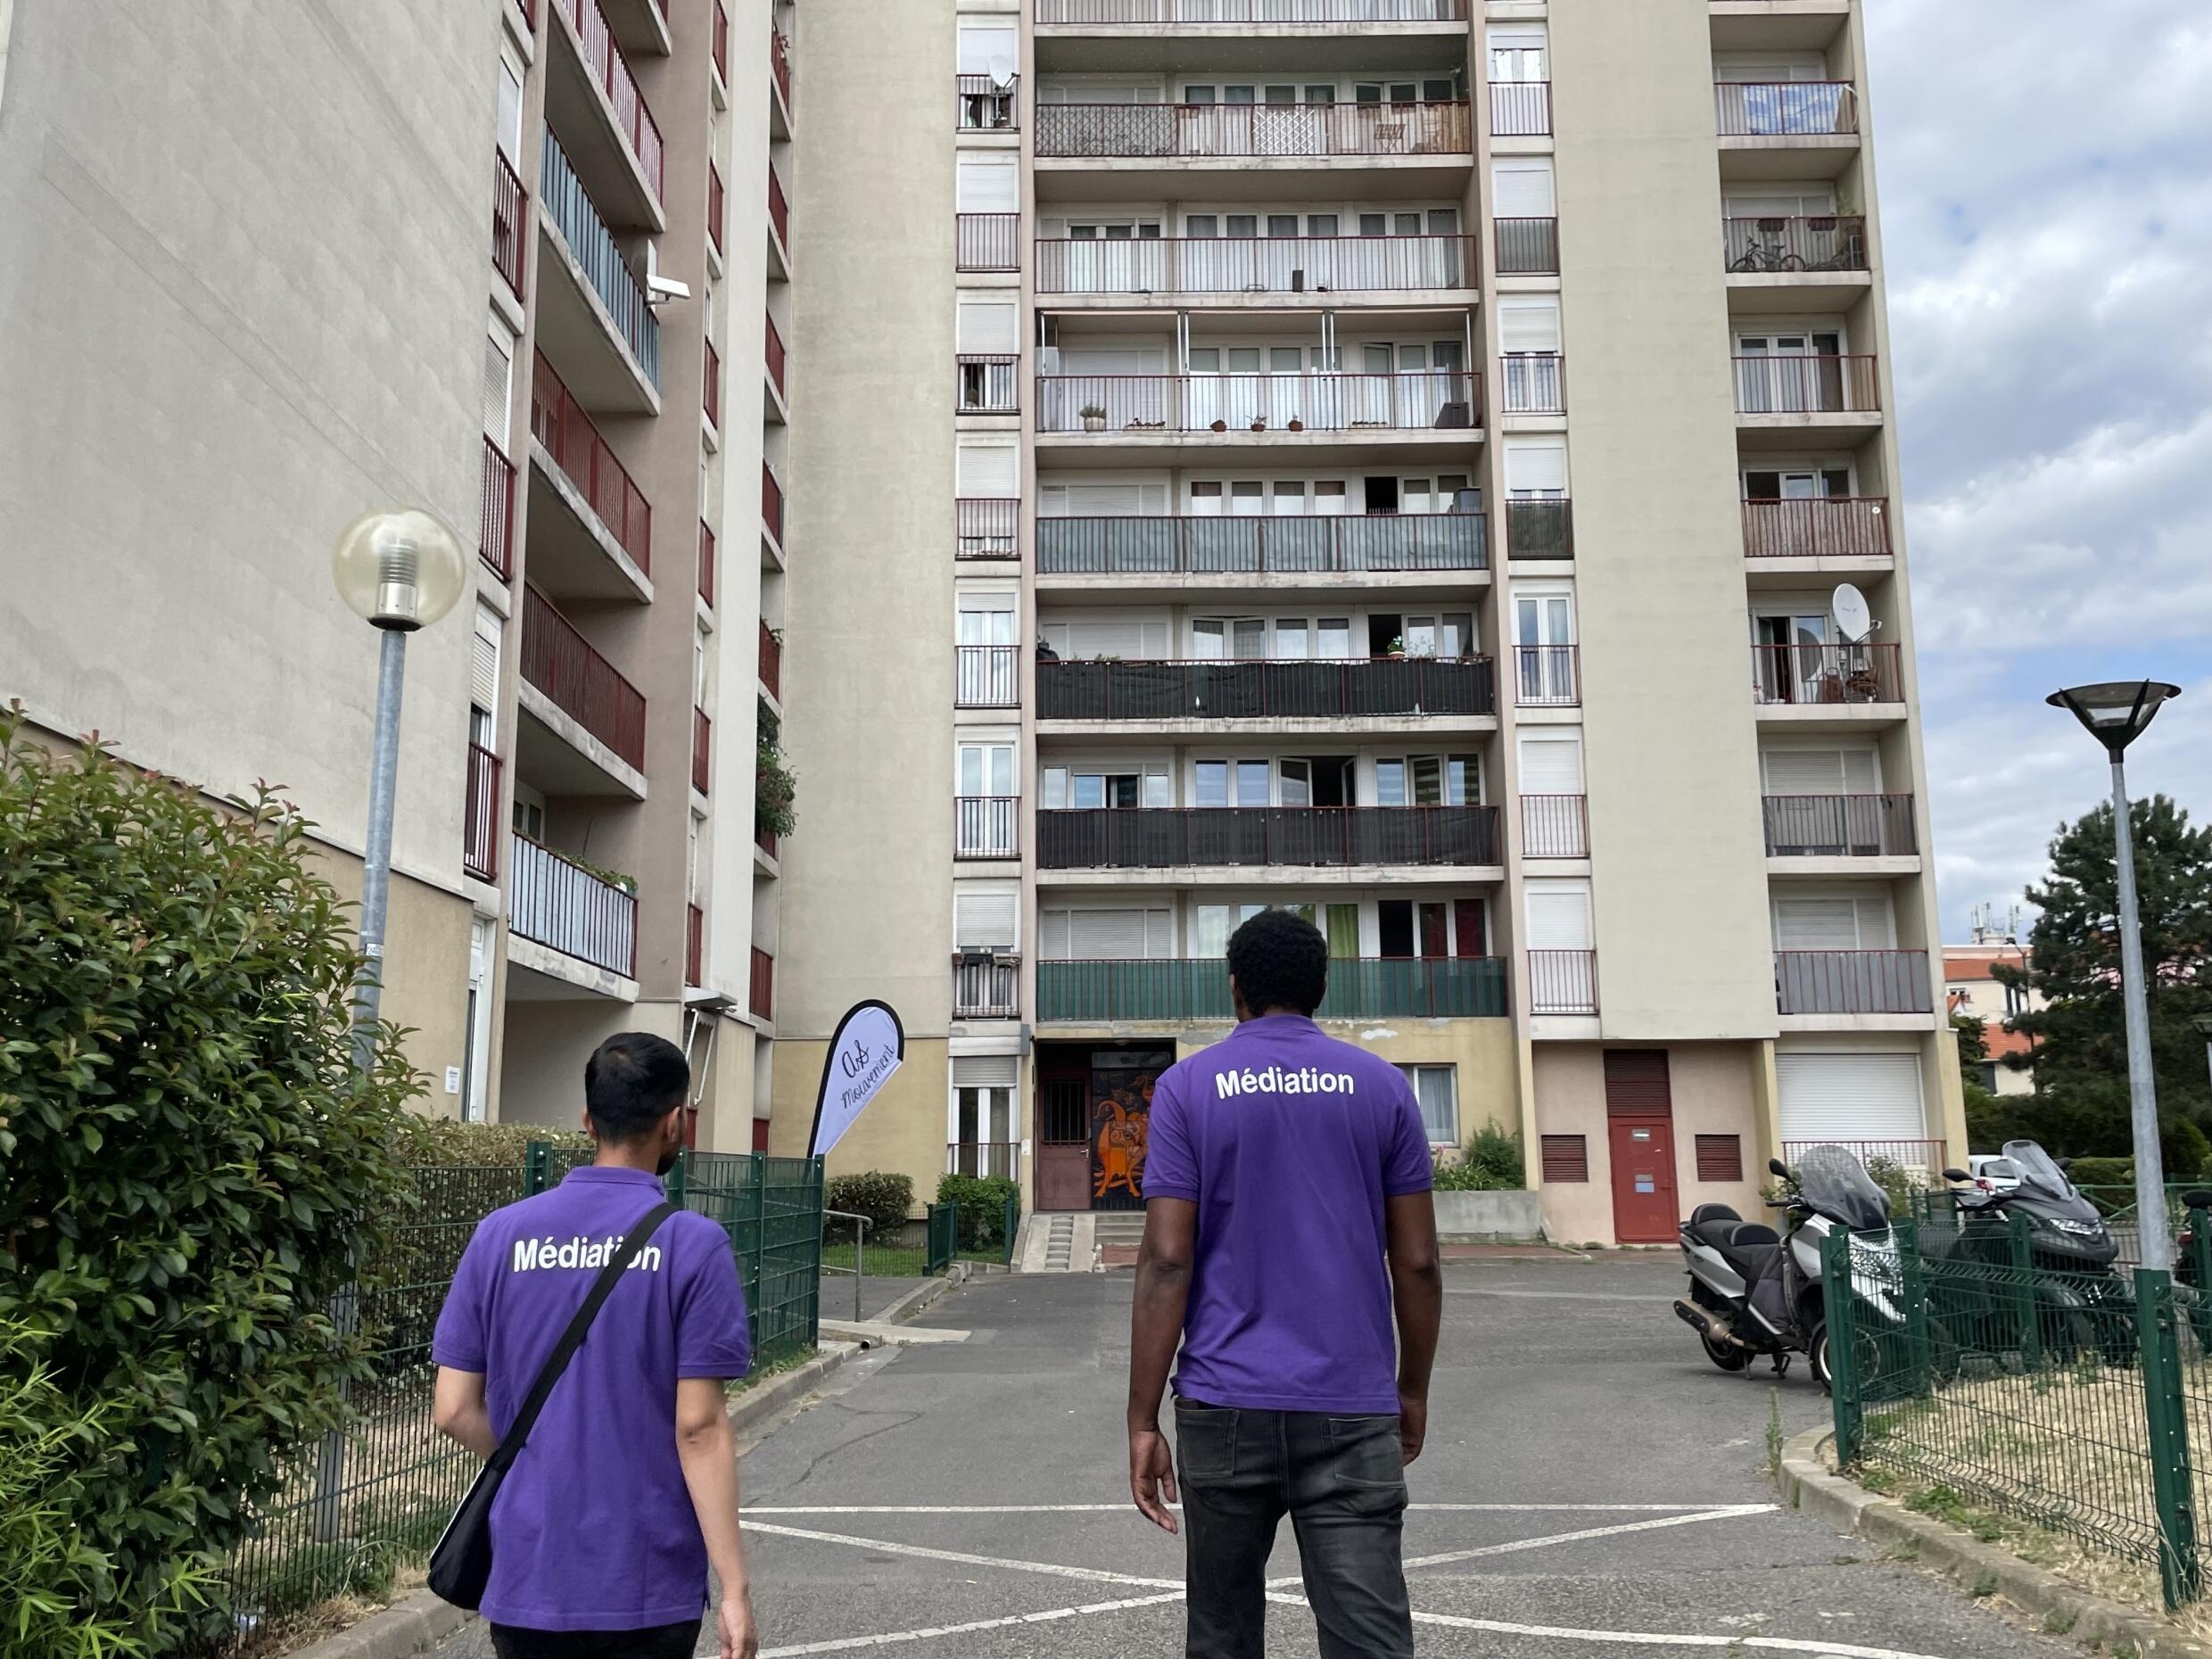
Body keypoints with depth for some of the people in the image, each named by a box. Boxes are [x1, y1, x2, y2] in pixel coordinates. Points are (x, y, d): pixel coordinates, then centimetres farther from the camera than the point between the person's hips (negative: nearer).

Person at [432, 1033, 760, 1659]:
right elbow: (699, 1428, -14)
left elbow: (454, 1410, 0)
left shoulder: (501, 1234, -2)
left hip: (526, 1579, 3)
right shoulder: (693, 1244, -12)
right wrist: (735, 1589, -9)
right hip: (646, 1589, -3)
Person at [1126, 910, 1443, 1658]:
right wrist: (1414, 1392, 18)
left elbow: (1166, 1263, -7)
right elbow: (1417, 1263, 5)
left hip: (1226, 1406, 0)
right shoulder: (1382, 1085, 4)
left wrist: (1143, 1421, -3)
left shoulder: (1188, 1087, -1)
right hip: (1352, 1410, 1)